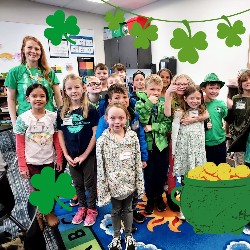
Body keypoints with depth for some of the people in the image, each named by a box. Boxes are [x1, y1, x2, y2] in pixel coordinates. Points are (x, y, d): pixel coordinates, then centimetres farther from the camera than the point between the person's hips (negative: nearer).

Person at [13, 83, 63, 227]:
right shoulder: (22, 119, -10)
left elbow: (57, 139, -1)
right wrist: (22, 166, -8)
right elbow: (20, 145, -8)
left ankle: (49, 212, 36)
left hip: (48, 160, 2)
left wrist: (59, 159, -1)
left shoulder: (53, 117, -6)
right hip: (31, 162, -1)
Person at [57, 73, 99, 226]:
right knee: (78, 184, 18)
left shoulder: (90, 110, -11)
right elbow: (60, 134, 4)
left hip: (88, 155, -3)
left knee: (90, 184, 10)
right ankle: (82, 207, 39)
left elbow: (96, 134, -12)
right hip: (72, 156, 4)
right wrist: (66, 155, -3)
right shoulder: (61, 112, 0)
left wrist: (84, 155, -13)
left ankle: (92, 209, 31)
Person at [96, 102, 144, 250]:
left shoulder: (133, 136, -7)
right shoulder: (103, 140, -13)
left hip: (129, 182, 1)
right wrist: (103, 189, -8)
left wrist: (140, 184, 0)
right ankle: (117, 236, 42)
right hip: (114, 184, -1)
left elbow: (138, 162, -2)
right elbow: (101, 167, -9)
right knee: (116, 210, 18)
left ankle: (129, 235, 42)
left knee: (128, 209, 20)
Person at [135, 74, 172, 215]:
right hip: (147, 144, -2)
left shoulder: (164, 105, 0)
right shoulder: (140, 104, -5)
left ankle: (159, 196, 38)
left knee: (162, 173, 15)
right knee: (149, 174, 10)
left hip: (162, 144, 2)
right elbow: (140, 121, -20)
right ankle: (150, 199, 32)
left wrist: (152, 127, -18)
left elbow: (168, 125, -7)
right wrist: (149, 104, -21)